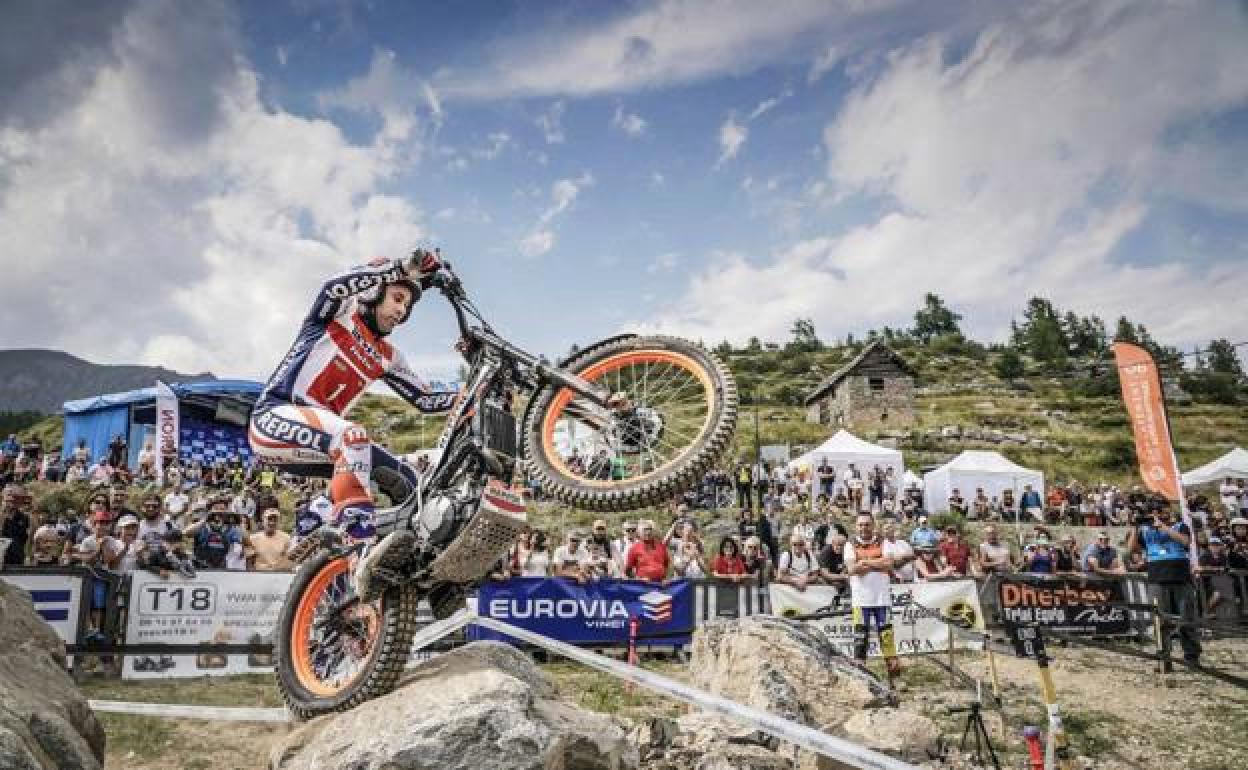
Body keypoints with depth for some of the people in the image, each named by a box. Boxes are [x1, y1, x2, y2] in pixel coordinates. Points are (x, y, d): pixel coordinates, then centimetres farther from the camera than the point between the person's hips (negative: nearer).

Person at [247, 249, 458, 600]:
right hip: (275, 417, -8)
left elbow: (427, 400, 13)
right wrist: (405, 267, -27)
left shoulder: (387, 357, 16)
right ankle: (366, 544, -47)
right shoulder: (340, 311, 1)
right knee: (353, 436, -37)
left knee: (405, 479, -2)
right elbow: (335, 285, -24)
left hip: (321, 437, 8)